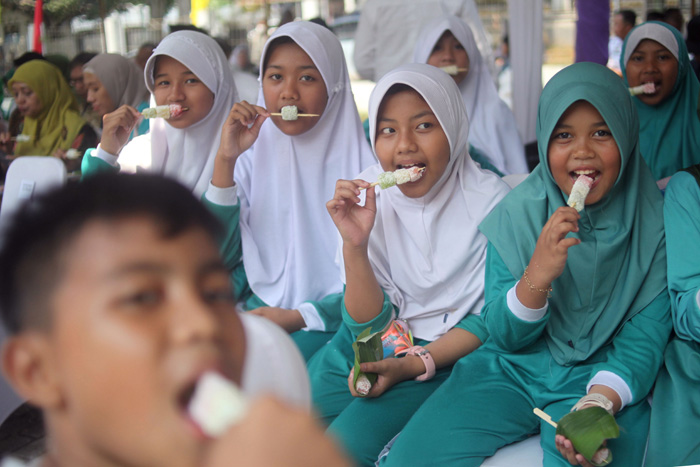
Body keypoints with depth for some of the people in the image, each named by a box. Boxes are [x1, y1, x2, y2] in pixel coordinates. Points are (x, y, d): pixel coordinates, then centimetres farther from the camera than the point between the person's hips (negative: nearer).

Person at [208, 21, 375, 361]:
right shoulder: (252, 154, 6)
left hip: (328, 321, -4)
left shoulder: (362, 161, -6)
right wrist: (225, 160, -10)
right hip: (258, 311, 4)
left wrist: (299, 317, -17)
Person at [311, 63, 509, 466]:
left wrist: (414, 365, -19)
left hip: (446, 353, -3)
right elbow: (370, 324, -8)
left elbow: (489, 321, -5)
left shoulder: (491, 202, -14)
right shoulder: (364, 196, -7)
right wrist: (355, 244, -25)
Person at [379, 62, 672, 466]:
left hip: (600, 379, -2)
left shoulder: (656, 224, -8)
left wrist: (599, 403, -27)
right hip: (512, 369, 2)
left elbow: (644, 339, -7)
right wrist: (538, 274, -24)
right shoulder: (516, 214, -4)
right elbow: (503, 336, -4)